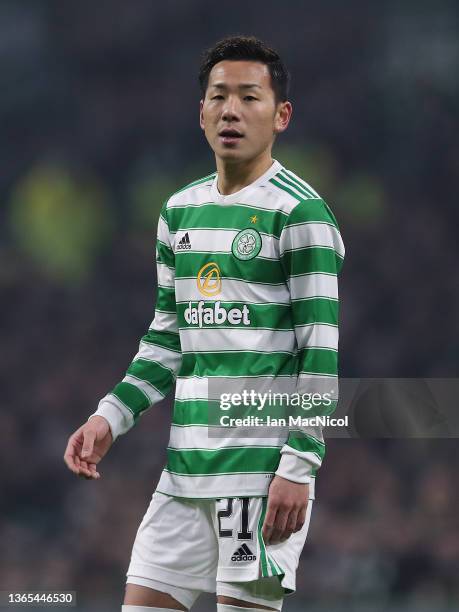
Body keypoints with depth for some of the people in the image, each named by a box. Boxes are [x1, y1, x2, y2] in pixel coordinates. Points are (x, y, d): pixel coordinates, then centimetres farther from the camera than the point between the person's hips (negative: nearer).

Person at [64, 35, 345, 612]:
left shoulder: (299, 211, -7)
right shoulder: (180, 211, 16)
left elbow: (322, 350, -11)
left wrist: (298, 467, -17)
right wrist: (110, 416, 10)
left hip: (263, 468, -7)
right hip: (185, 467, 7)